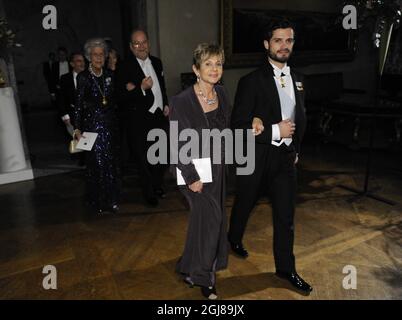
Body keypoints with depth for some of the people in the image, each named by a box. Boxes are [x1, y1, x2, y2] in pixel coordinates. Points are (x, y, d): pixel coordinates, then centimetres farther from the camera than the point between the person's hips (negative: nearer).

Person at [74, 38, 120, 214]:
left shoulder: (109, 74, 7)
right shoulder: (83, 77, -5)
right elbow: (78, 104, -7)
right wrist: (77, 129, -11)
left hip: (110, 122, 4)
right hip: (92, 124, -4)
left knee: (112, 162, 9)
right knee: (97, 162, -1)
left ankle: (112, 199, 24)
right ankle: (99, 202, 13)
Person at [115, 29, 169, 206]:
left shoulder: (156, 62, 8)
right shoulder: (125, 68, -13)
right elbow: (122, 99, -18)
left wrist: (166, 104, 11)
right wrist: (141, 89, -28)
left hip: (160, 117, 6)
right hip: (140, 122, -6)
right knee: (145, 160, 7)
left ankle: (158, 185, 40)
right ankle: (149, 193, 27)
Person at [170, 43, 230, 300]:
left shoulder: (222, 94, -1)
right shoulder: (182, 101, -20)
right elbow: (177, 145, -18)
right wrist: (192, 178, -18)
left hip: (217, 167, 6)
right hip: (193, 168, -6)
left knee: (204, 217, 17)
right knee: (212, 217, -8)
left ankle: (192, 268, 40)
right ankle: (202, 274, 16)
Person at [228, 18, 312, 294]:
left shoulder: (297, 80, 7)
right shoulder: (251, 81, -13)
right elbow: (238, 126, -16)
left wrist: (295, 149, 10)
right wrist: (274, 131, -21)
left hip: (286, 158, 5)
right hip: (256, 158, -4)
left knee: (286, 216, 10)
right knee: (244, 206, 18)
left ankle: (286, 268, 28)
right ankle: (235, 239, 48)